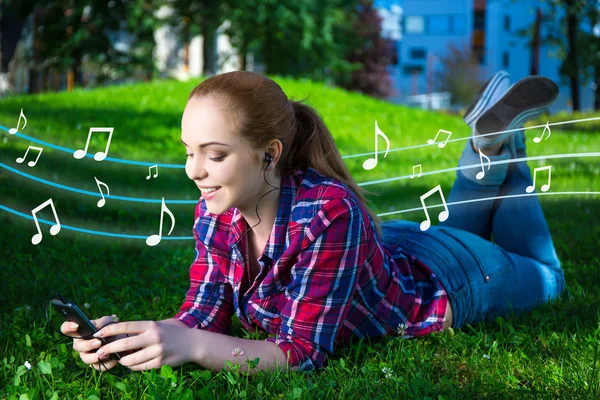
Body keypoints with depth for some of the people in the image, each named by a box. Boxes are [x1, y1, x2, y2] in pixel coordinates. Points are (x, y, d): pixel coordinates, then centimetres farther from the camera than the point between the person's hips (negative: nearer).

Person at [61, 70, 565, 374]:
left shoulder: (329, 212, -47)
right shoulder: (215, 213, -28)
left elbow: (305, 351, -45)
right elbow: (205, 315, -25)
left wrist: (191, 347, -60)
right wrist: (125, 336, -46)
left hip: (443, 277, -5)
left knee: (544, 274, 29)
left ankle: (502, 141, 28)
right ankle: (487, 150, 34)